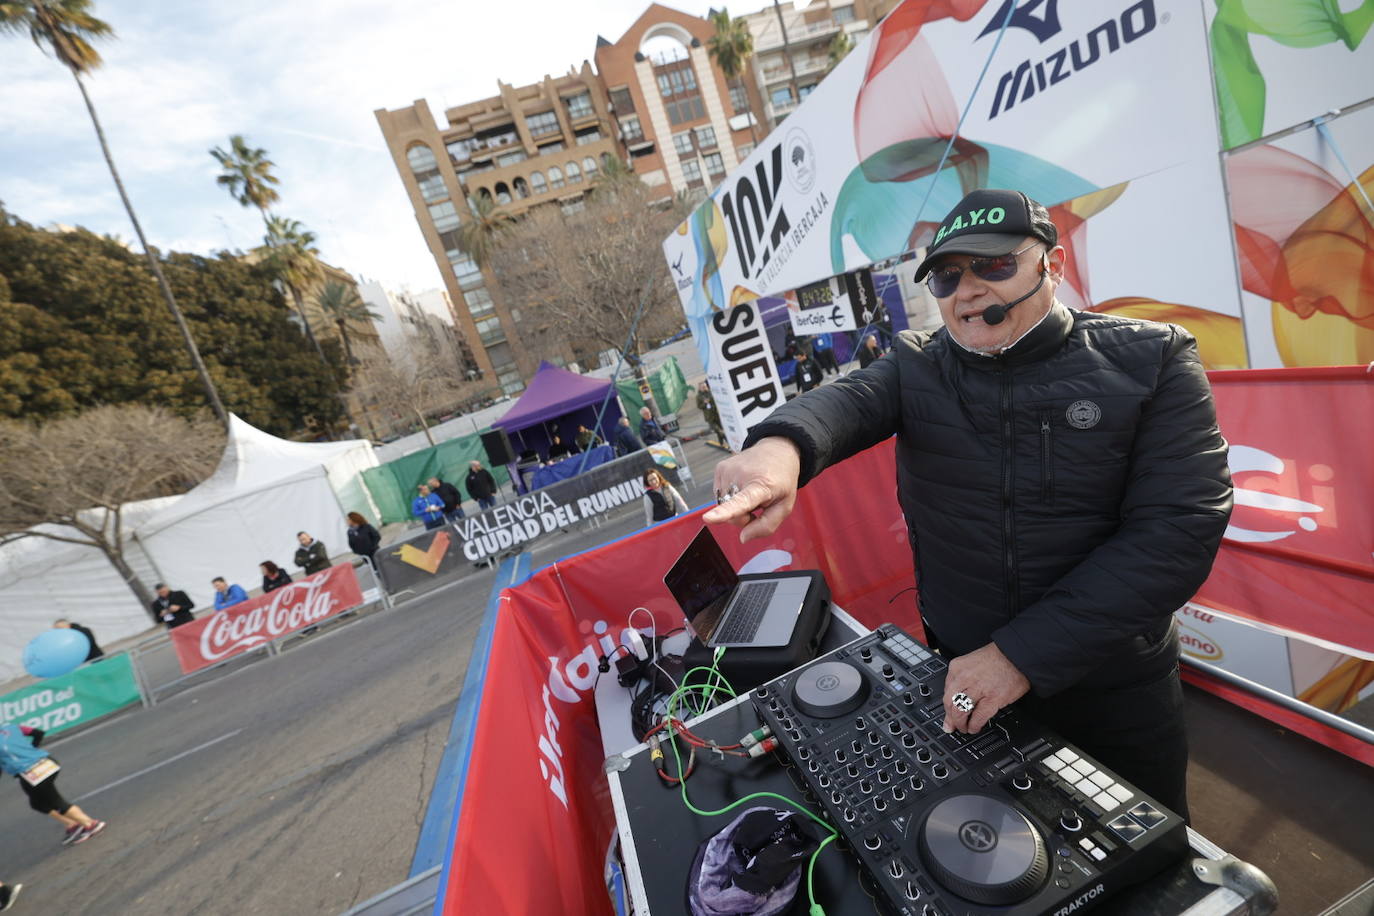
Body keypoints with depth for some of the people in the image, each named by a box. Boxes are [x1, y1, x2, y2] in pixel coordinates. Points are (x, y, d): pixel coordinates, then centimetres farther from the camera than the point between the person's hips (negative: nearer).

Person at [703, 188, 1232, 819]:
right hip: (960, 679, 1)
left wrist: (1022, 653, -25)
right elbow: (847, 400, -27)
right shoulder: (915, 367, -6)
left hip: (1113, 692, 0)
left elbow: (1180, 526, -19)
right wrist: (783, 443, -52)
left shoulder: (1150, 361, -10)